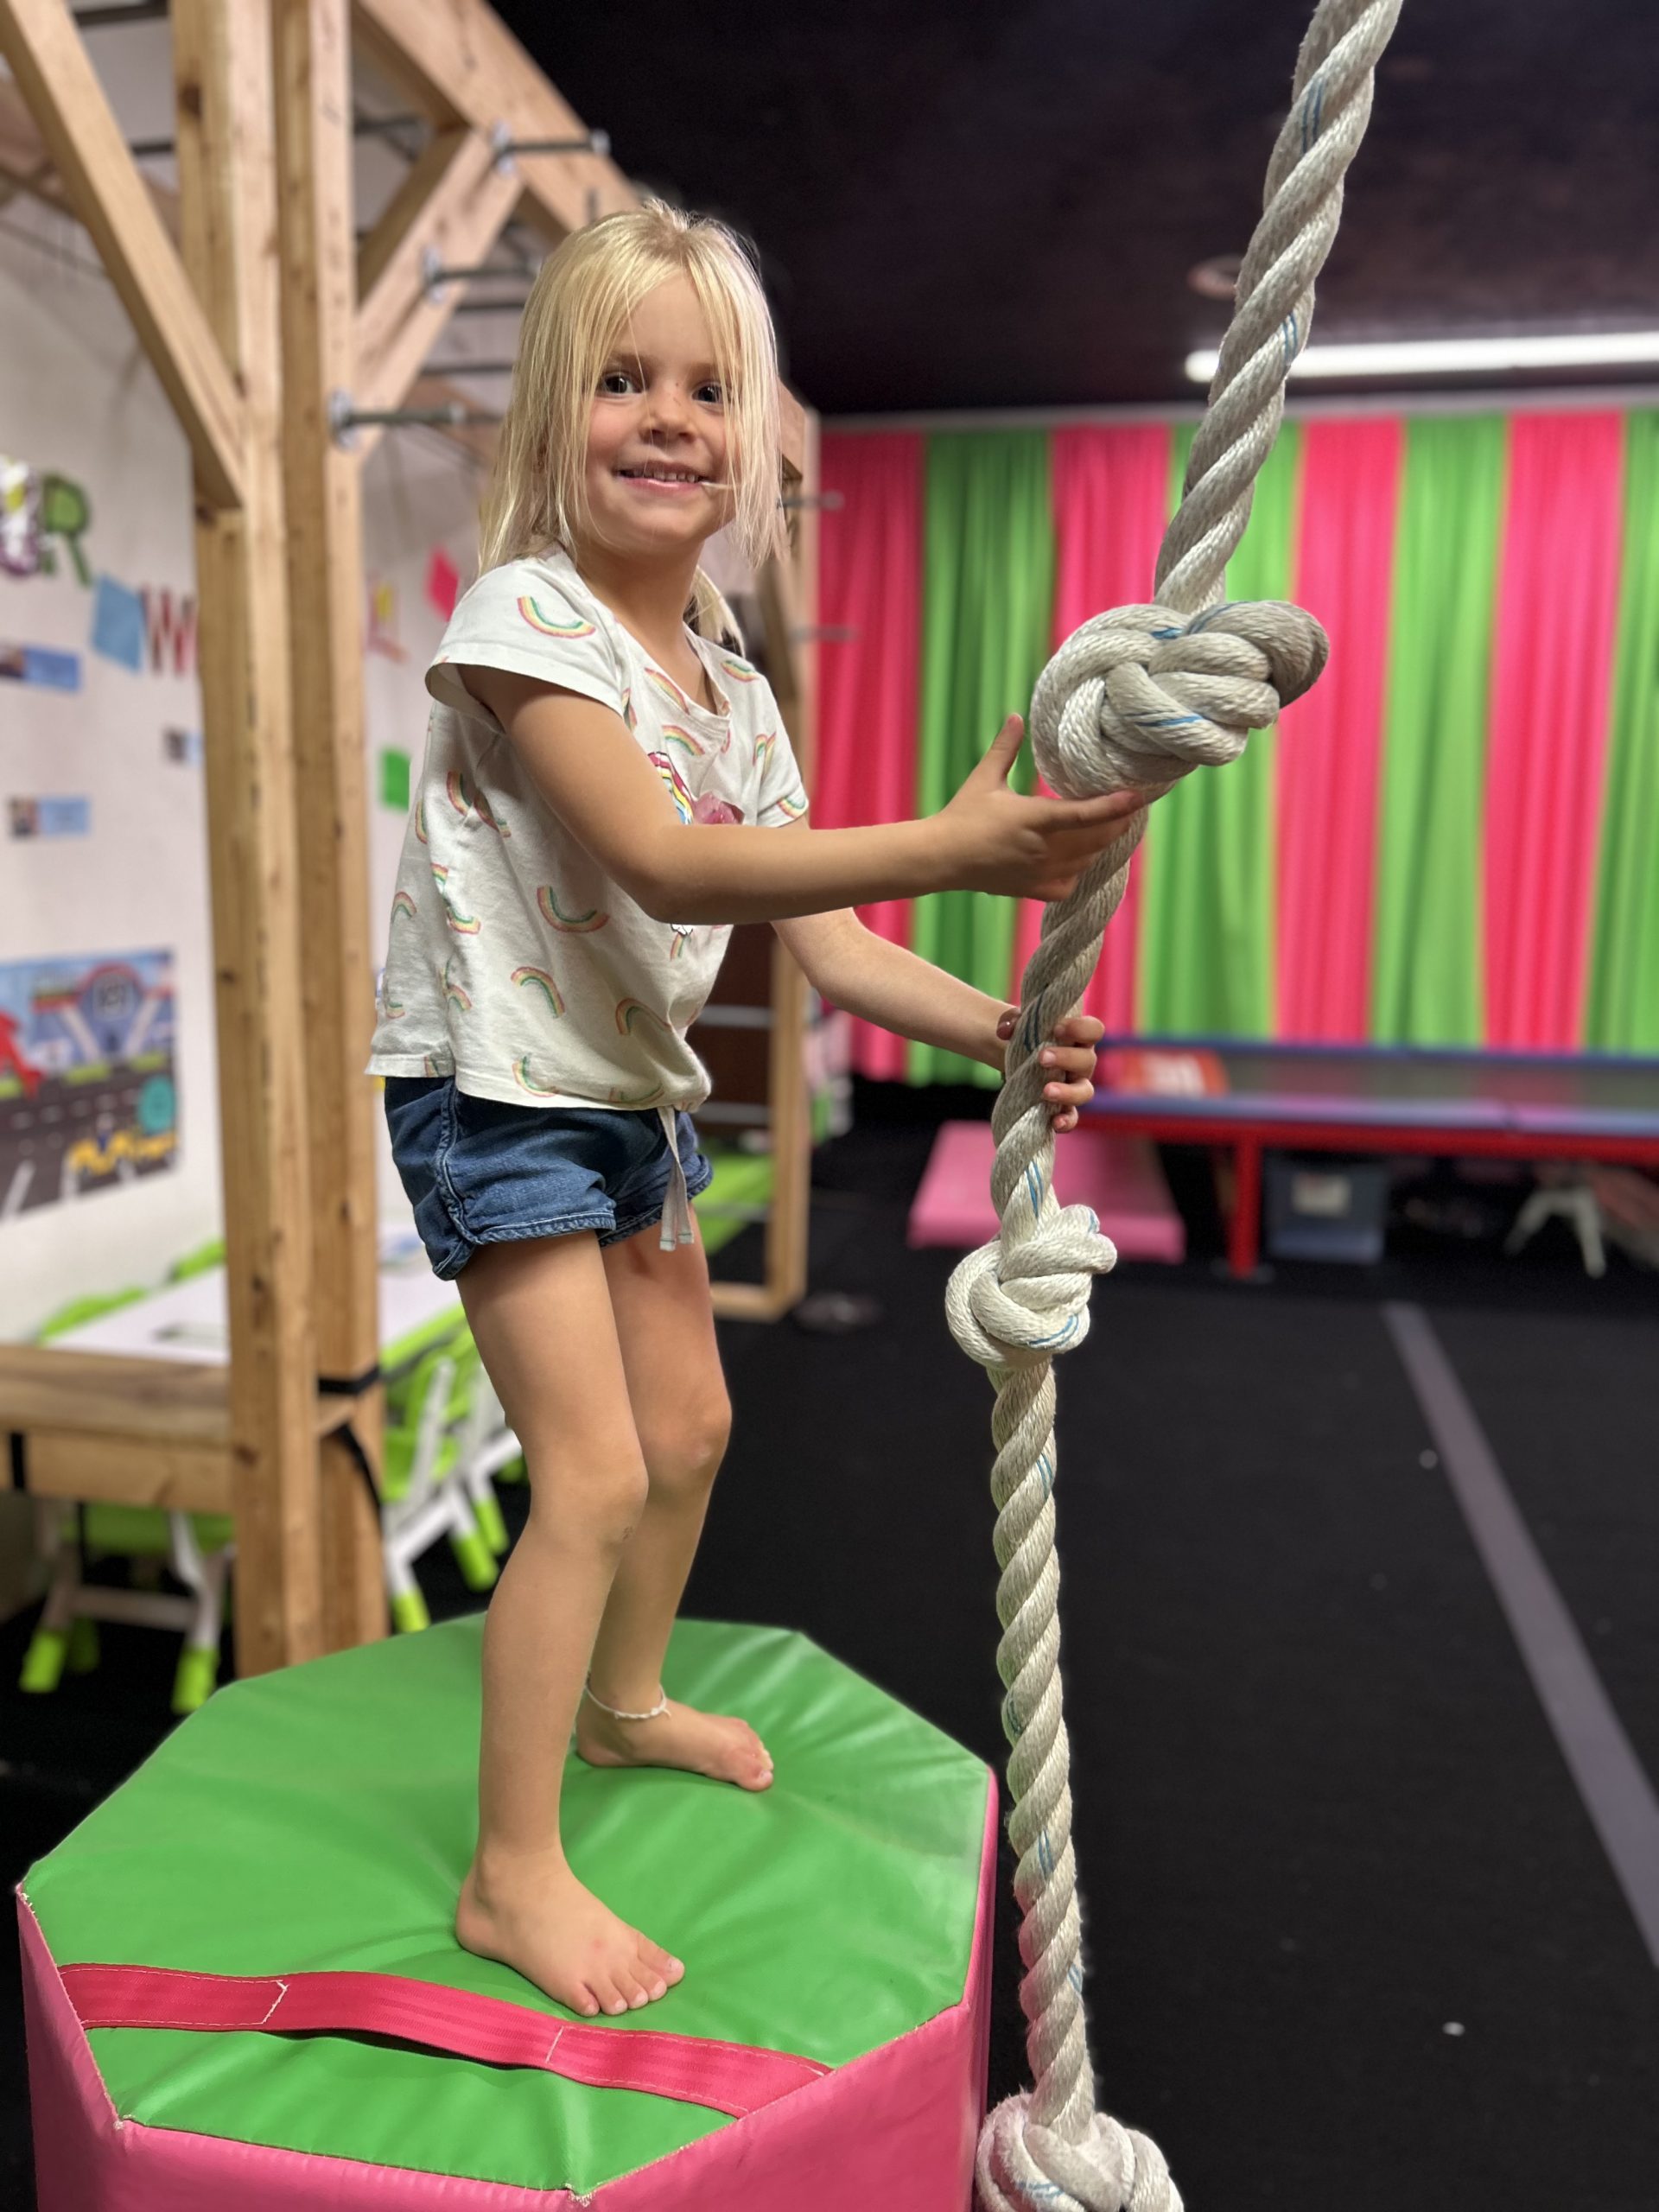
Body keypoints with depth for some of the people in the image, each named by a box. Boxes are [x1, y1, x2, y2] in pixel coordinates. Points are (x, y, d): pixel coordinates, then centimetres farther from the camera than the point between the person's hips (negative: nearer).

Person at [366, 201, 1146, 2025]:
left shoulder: (732, 689, 5)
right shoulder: (524, 616, -18)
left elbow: (820, 936, 1)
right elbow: (661, 859, -32)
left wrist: (992, 1026, -15)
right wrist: (947, 844, -41)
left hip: (633, 1090, 8)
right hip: (496, 1096, -8)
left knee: (689, 1424, 18)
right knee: (596, 1476, -11)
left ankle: (626, 1702, 45)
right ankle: (513, 1878, 9)